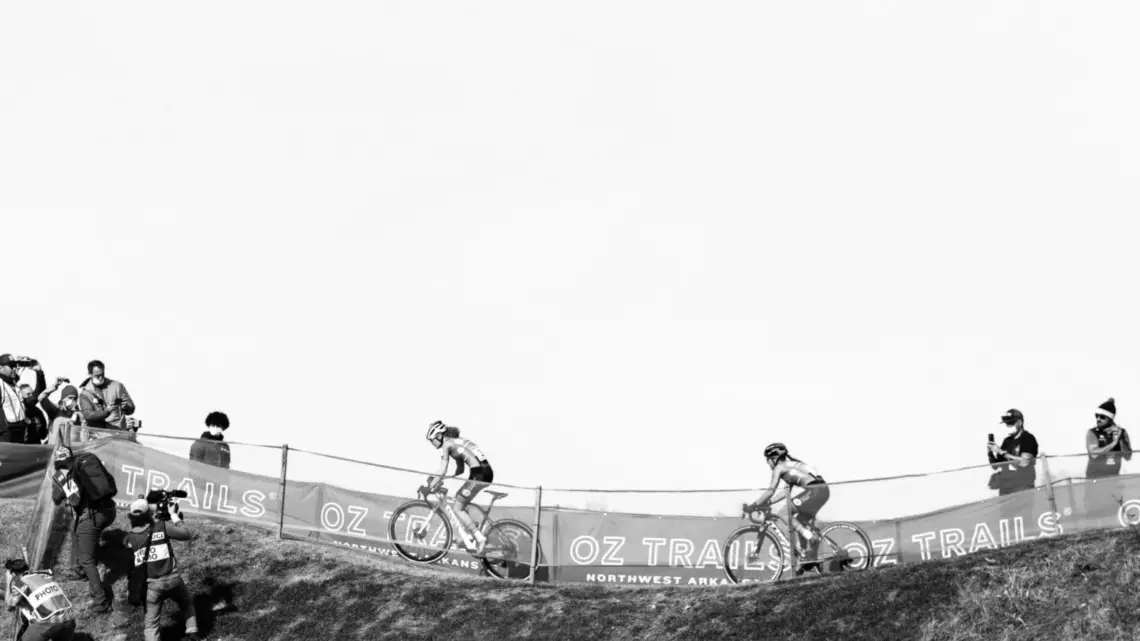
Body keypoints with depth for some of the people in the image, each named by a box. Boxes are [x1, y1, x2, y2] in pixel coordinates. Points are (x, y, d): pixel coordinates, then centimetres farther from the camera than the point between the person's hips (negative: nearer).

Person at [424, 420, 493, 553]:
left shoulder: (447, 444, -1)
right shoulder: (457, 441, 26)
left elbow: (442, 471, -7)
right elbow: (460, 470, 30)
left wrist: (430, 487, 1)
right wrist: (444, 479, 29)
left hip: (479, 474, -9)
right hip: (487, 472, 9)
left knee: (458, 508, 0)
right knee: (459, 502, 20)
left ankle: (480, 538, -5)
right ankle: (469, 539, 17)